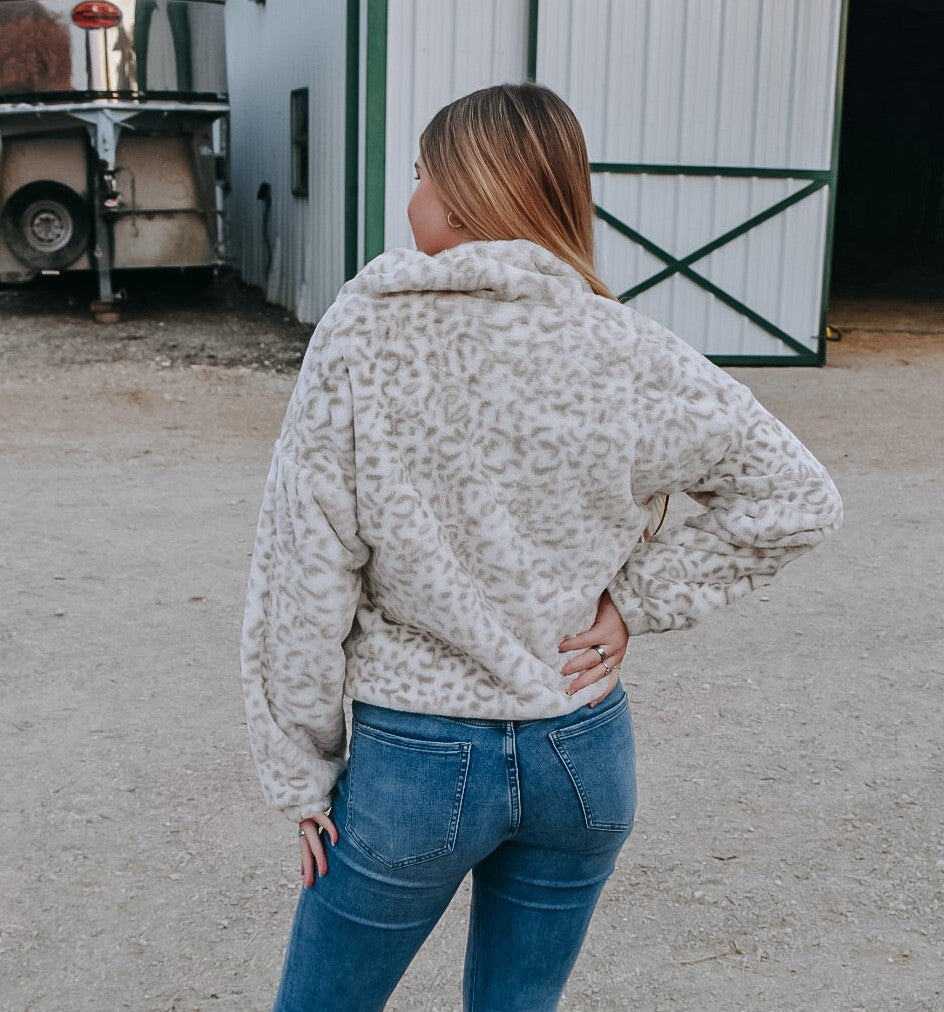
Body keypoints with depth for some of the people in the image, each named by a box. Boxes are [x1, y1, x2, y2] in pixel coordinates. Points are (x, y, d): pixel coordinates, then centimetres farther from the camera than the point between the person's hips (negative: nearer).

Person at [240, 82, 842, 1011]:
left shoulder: (361, 338, -13)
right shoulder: (633, 358, -8)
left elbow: (308, 572, -11)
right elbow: (796, 497, 0)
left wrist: (300, 773, -1)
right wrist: (637, 600, 0)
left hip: (415, 760, -3)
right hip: (582, 755, 3)